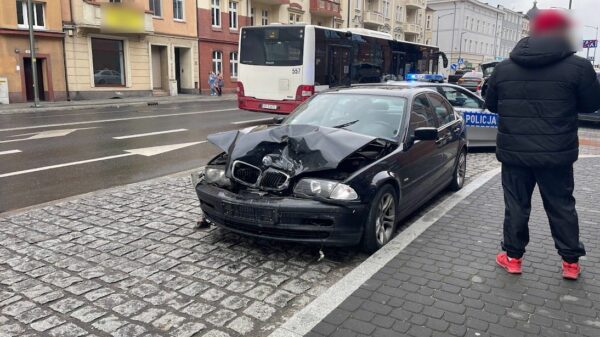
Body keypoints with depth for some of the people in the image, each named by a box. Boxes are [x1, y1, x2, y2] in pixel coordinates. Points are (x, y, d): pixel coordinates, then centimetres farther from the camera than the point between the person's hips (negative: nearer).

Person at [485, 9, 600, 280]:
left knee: (516, 205, 11)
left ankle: (513, 257, 20)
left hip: (513, 152, 1)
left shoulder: (503, 68, 1)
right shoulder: (577, 66, -7)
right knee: (561, 206, 13)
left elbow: (491, 105, 12)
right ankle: (571, 262, 23)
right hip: (556, 153, -1)